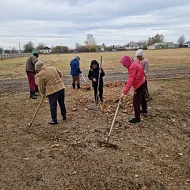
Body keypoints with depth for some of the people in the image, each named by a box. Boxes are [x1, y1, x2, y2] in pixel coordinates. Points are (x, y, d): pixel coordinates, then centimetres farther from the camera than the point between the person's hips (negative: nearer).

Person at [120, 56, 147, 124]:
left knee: (136, 101, -8)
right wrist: (127, 83, -4)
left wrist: (124, 92, -37)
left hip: (139, 85, -11)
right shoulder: (134, 64, 5)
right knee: (142, 97, 28)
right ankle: (144, 110, 49)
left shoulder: (132, 67, -27)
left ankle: (137, 118, -3)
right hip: (142, 83, 11)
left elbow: (130, 81, -34)